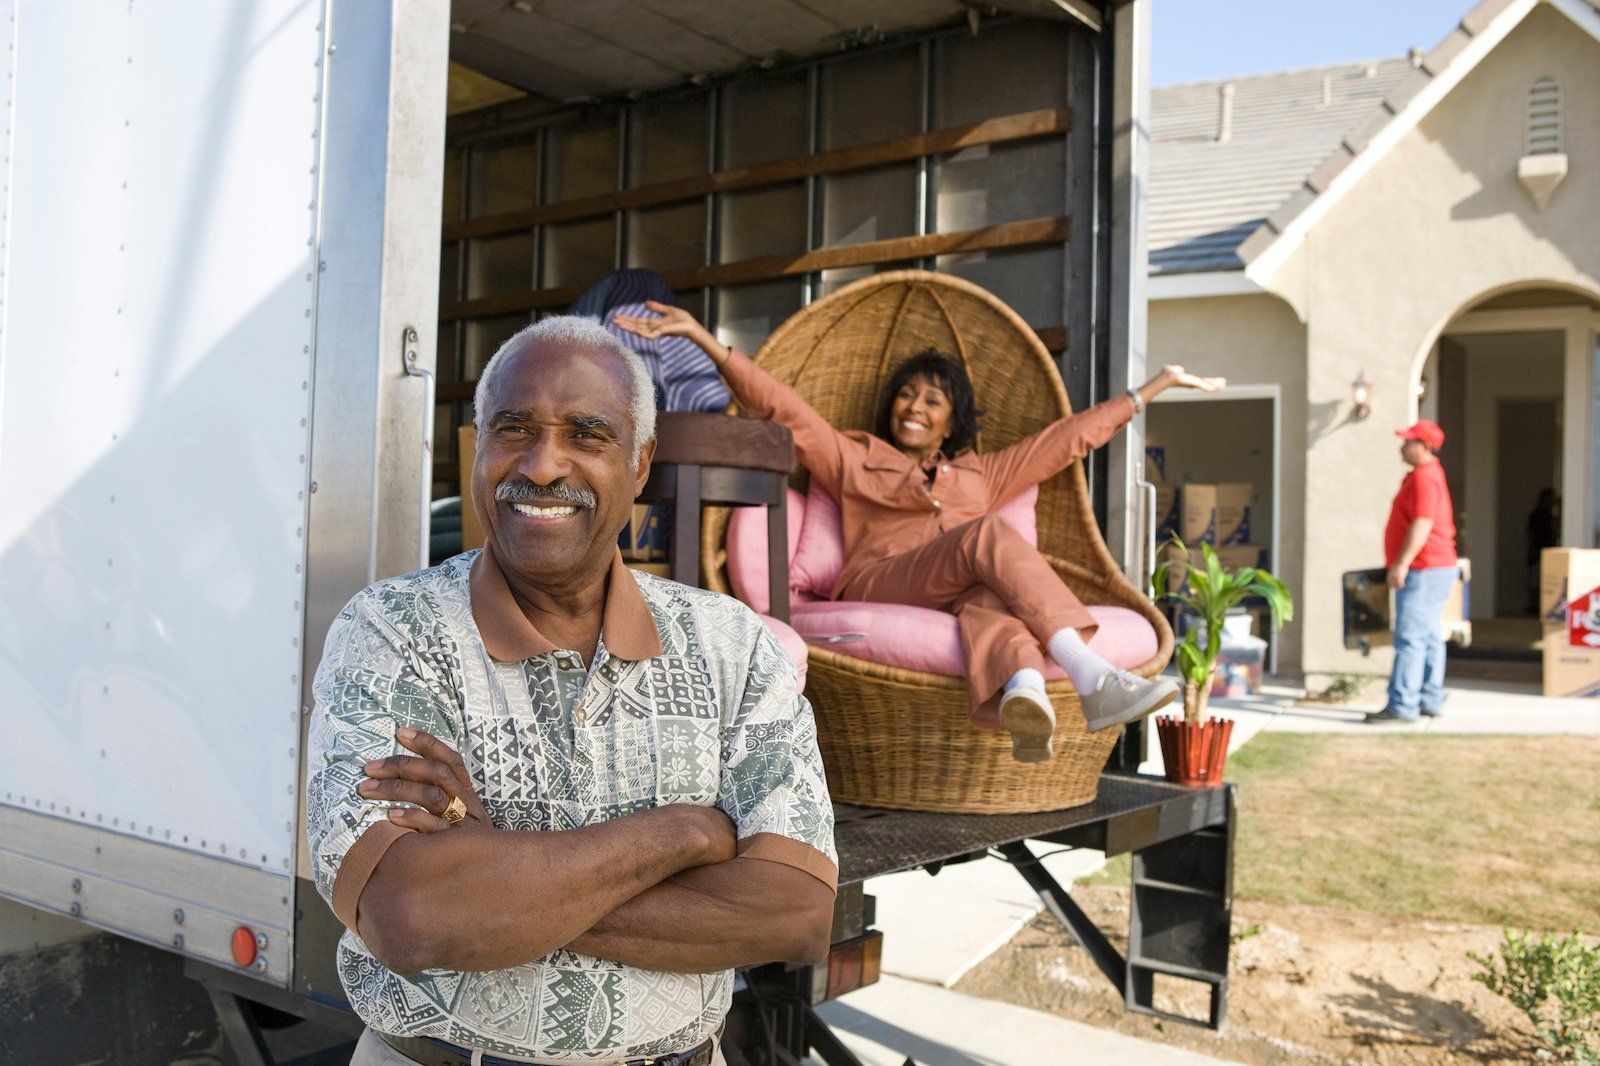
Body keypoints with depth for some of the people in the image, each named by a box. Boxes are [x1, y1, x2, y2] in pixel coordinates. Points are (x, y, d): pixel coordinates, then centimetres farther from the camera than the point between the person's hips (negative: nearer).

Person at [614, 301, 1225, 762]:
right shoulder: (855, 460, 27)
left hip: (963, 598, 3)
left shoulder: (979, 474, 35)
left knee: (992, 600, -36)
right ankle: (1094, 680, -49)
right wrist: (703, 338, 8)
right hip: (878, 591, -2)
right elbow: (779, 405, 17)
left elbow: (1070, 437, 37)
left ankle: (1022, 697, -70)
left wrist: (1154, 388, 40)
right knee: (989, 536, -31)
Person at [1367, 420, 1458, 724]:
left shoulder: (1424, 477, -15)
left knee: (1410, 638, -12)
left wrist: (1402, 563, -26)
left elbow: (1422, 523, -24)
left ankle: (1402, 705, -13)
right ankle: (1431, 699, 17)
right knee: (1430, 637, 12)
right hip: (1436, 568, 11)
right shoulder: (1429, 474, 20)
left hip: (1423, 571, -11)